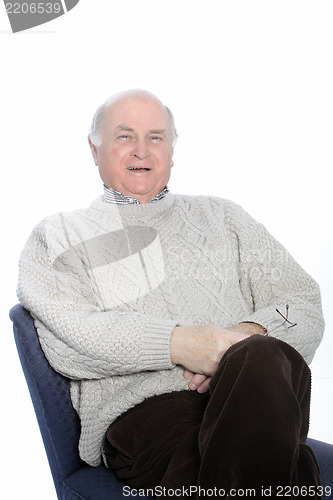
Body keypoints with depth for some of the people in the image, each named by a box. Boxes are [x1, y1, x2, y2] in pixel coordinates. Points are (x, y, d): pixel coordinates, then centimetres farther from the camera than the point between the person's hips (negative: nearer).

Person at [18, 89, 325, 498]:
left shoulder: (220, 215, 24)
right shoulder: (55, 236, 17)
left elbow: (304, 302, 16)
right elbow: (67, 339, -2)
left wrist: (251, 339, -8)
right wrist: (177, 343, -17)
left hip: (250, 394, 4)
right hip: (140, 407, -3)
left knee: (266, 363, -33)